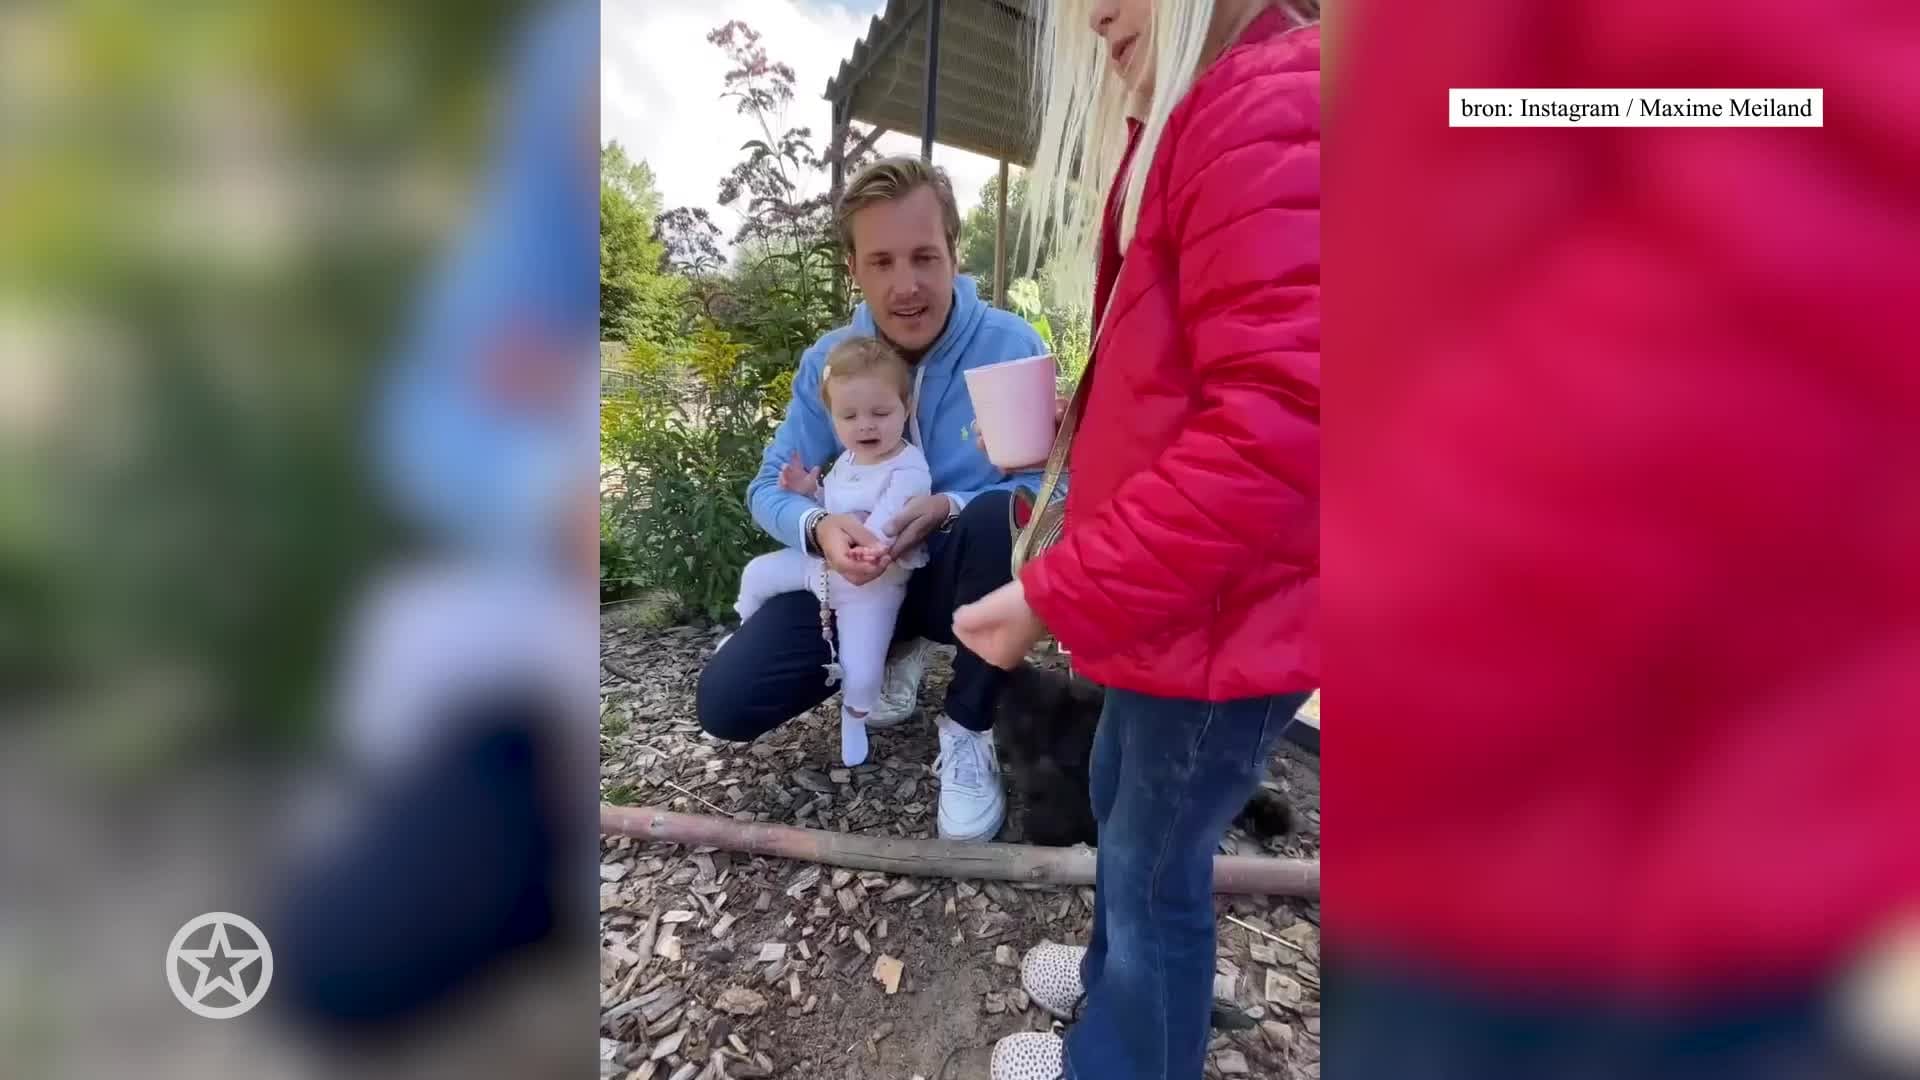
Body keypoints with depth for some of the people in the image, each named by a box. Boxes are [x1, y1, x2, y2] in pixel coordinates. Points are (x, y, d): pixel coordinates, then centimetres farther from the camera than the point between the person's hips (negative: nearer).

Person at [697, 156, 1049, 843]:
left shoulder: (1011, 346, -15)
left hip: (966, 574, -2)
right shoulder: (826, 361, -5)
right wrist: (820, 527, -28)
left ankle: (967, 731, -14)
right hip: (863, 579, 3)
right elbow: (772, 486, -4)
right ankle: (893, 652, 16)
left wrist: (951, 509, -34)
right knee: (725, 703, -10)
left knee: (1000, 520, -39)